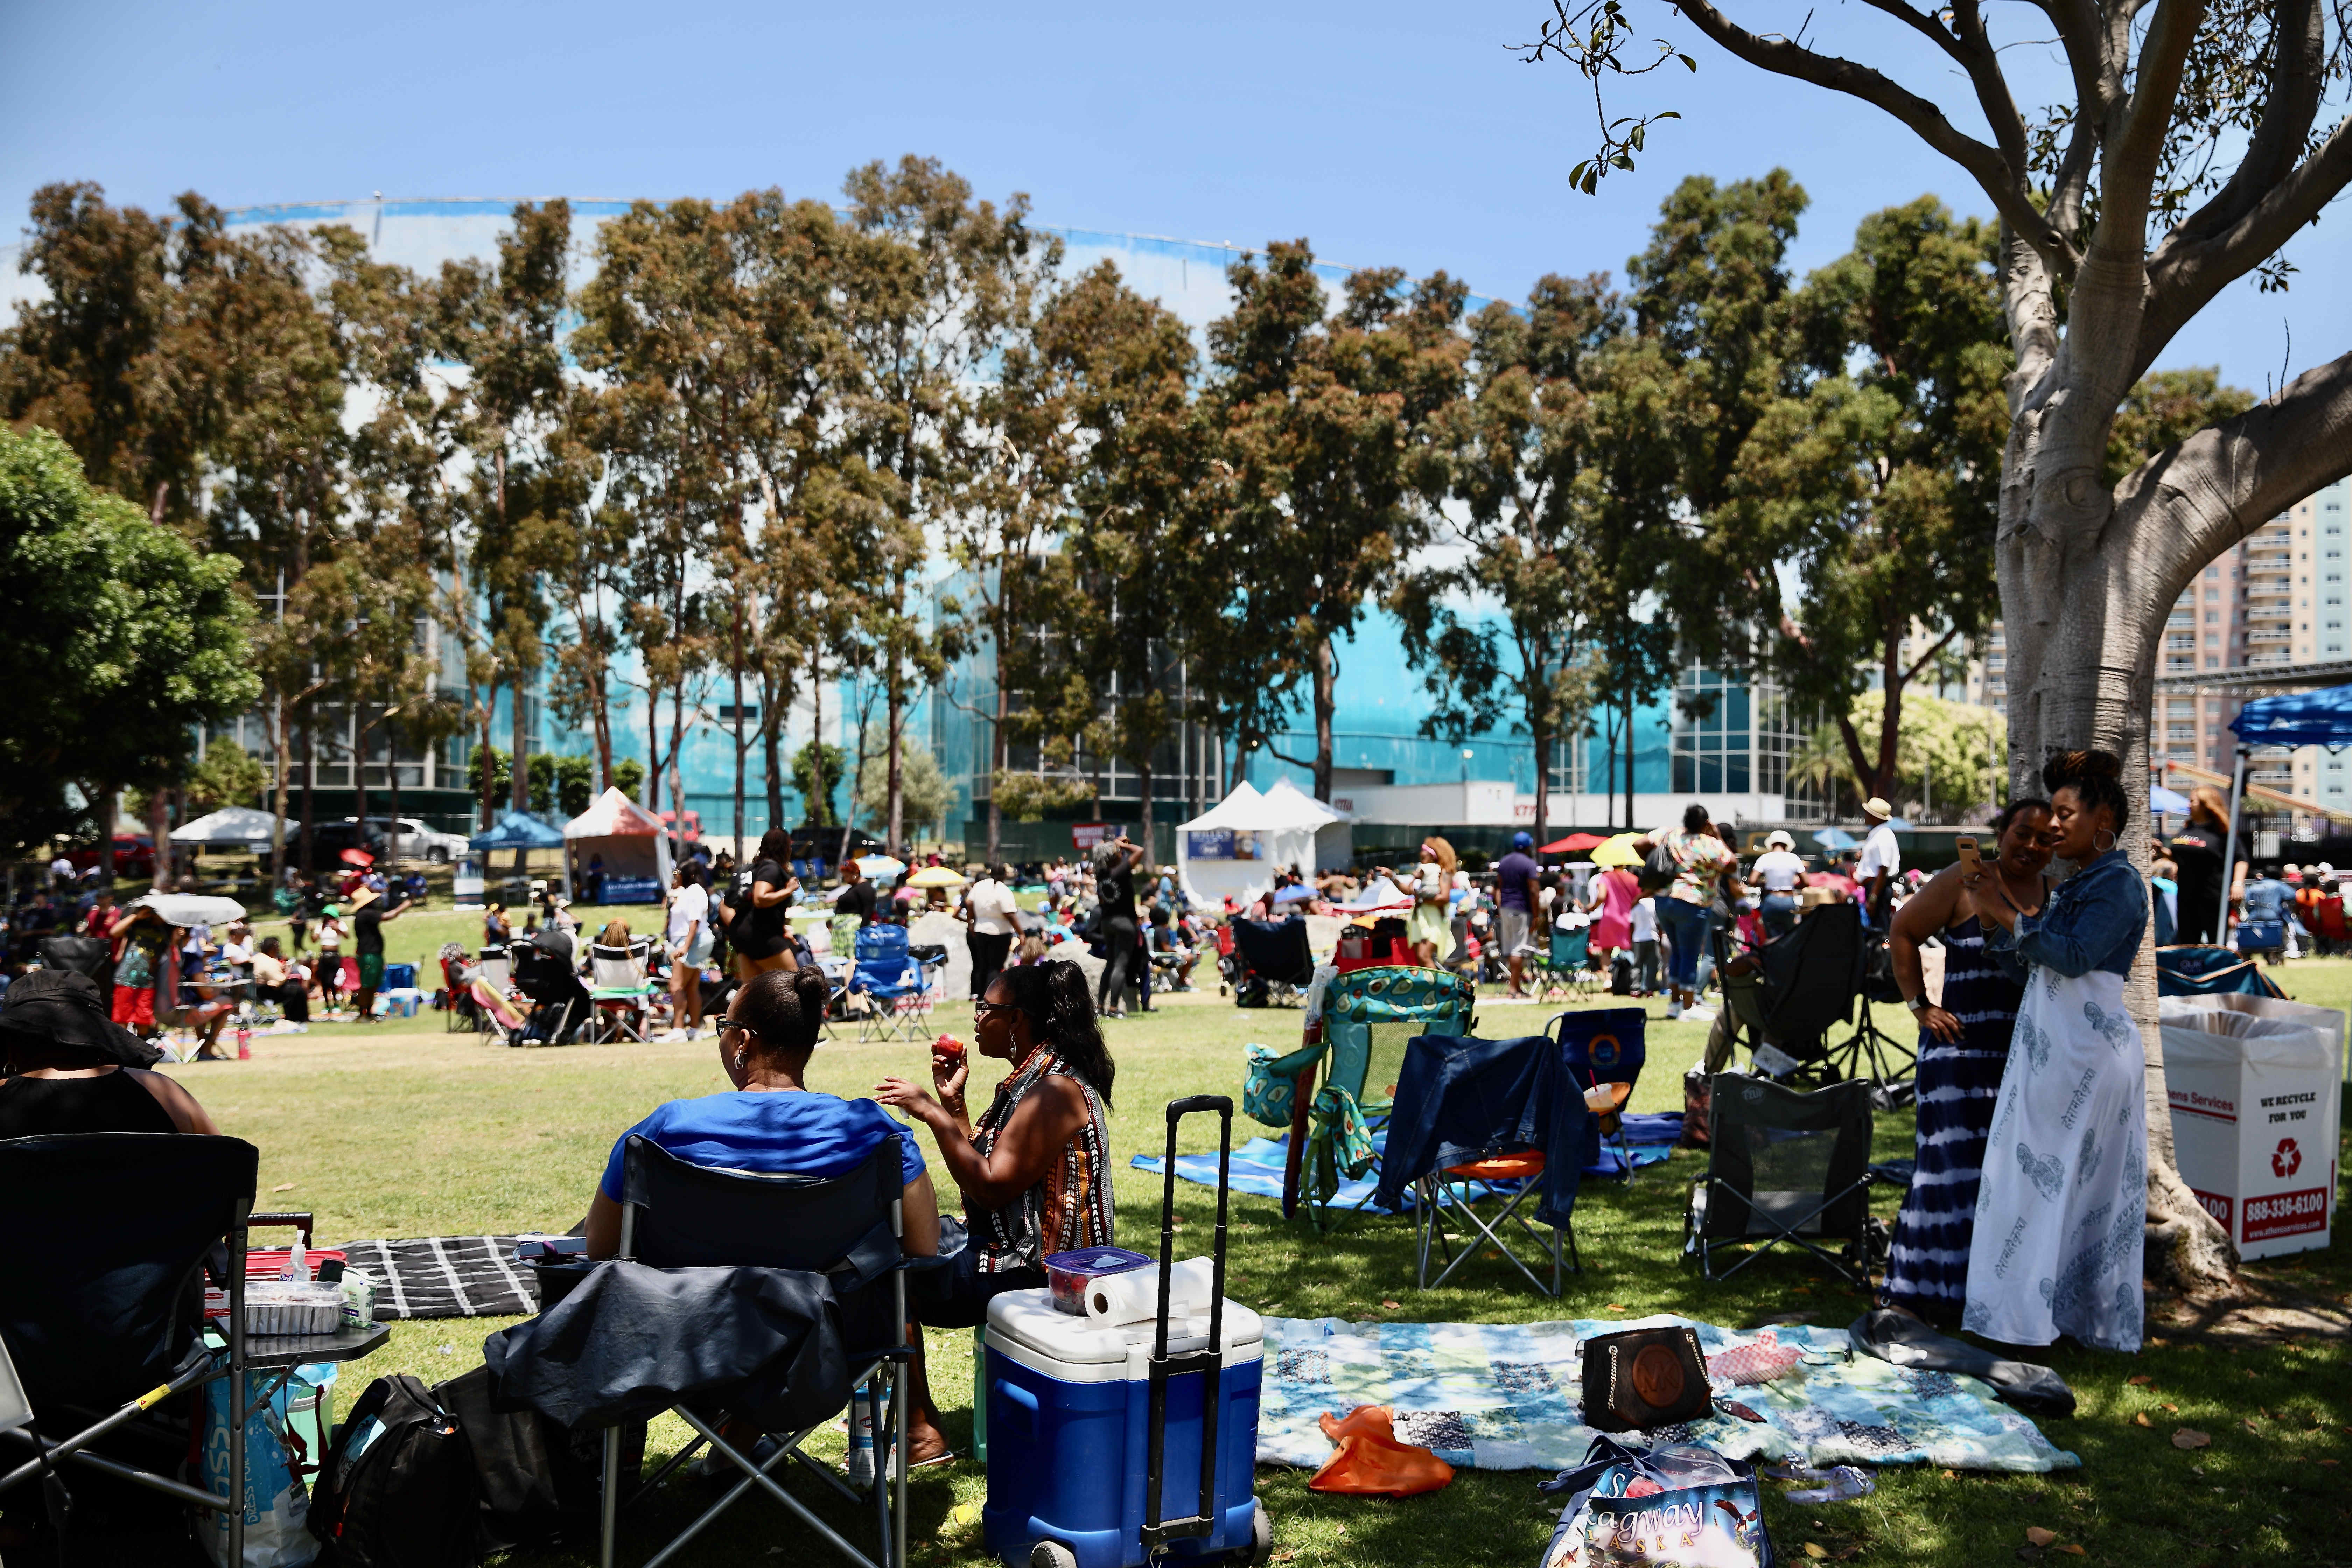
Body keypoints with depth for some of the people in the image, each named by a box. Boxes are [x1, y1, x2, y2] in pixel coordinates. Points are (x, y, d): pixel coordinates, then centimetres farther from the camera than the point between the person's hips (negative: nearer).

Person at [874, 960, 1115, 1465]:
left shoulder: (1057, 1090, -21)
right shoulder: (1030, 1079, 11)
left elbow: (992, 1187, -25)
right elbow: (981, 1171, 13)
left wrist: (933, 1114, -23)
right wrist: (952, 1101, 6)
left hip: (1034, 1270, -11)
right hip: (1008, 1247, 11)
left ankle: (921, 1427, 3)